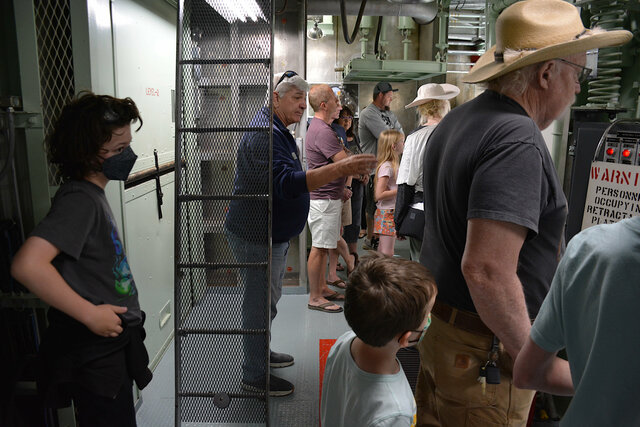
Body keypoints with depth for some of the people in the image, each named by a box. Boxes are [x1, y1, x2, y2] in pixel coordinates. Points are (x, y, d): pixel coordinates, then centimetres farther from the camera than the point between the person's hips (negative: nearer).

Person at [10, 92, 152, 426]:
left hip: (111, 348, 9)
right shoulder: (79, 200, -21)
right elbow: (27, 265, -34)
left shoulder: (92, 195, 10)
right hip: (95, 357, -9)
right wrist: (90, 314, -26)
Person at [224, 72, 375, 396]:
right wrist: (340, 169, -40)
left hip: (273, 233, 11)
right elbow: (285, 183, -35)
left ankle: (260, 352, 41)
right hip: (256, 236, -10)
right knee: (260, 303, 2)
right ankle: (254, 375, 18)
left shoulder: (280, 131, 15)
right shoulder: (264, 133, -21)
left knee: (267, 298, 22)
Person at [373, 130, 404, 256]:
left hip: (392, 211, 10)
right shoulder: (386, 167, -17)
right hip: (387, 213, -9)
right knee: (387, 253, -7)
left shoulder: (392, 165, 12)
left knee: (382, 251, 15)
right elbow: (379, 194, -22)